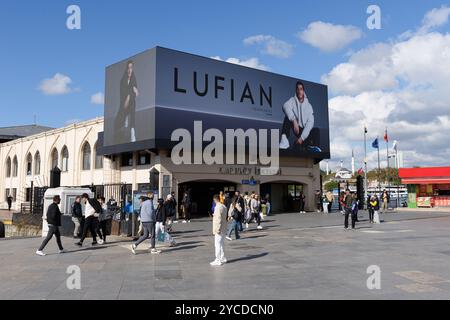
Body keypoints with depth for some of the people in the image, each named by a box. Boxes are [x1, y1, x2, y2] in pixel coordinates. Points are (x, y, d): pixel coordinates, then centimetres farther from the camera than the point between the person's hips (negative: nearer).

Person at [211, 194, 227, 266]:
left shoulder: (218, 207, -19)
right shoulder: (223, 206, 10)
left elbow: (219, 219, -22)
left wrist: (217, 229, -20)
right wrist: (214, 215, 24)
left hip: (219, 229, -9)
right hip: (223, 229, 9)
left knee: (217, 244, -3)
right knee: (221, 244, 19)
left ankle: (218, 260, 1)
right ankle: (222, 258, 27)